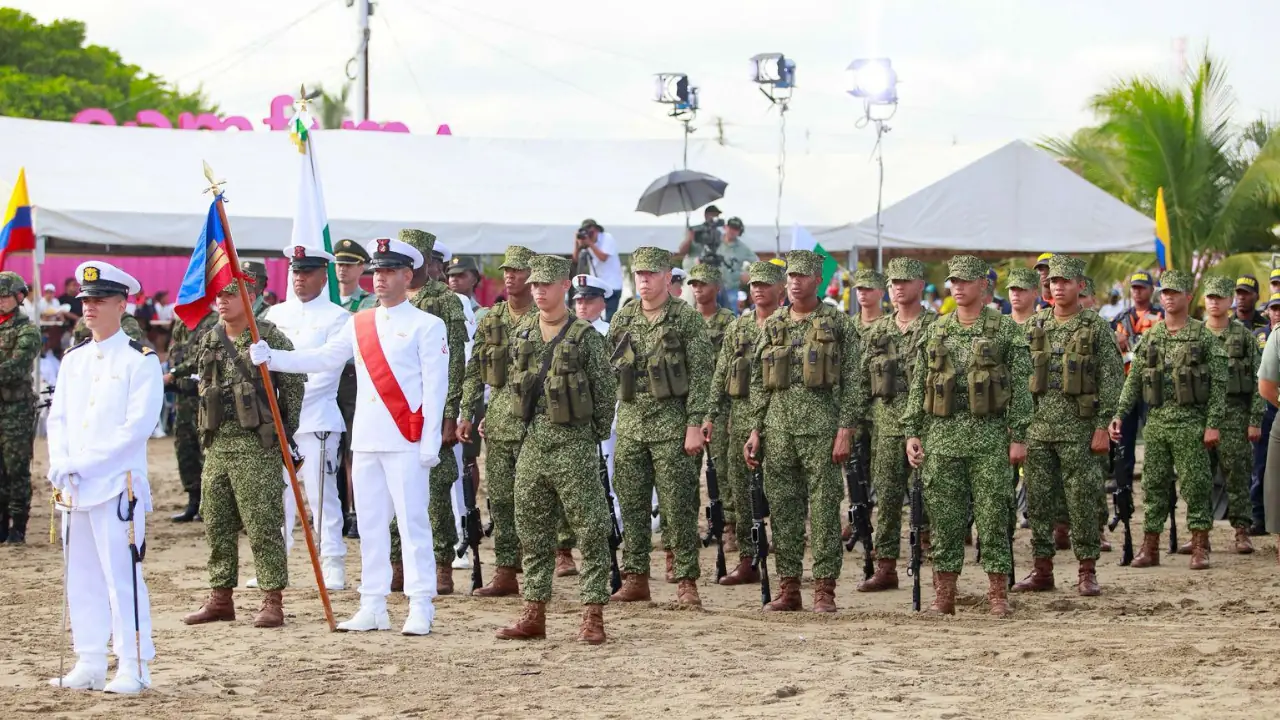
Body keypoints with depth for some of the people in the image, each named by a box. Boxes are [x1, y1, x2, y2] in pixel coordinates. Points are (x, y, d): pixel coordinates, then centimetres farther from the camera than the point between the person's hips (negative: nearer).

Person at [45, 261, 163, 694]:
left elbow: (138, 425, -13)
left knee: (123, 576, -8)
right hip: (74, 489, 7)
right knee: (81, 579, 9)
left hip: (119, 485, -7)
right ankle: (90, 665, 16)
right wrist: (60, 464, -6)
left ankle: (134, 669, -5)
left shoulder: (141, 360, -5)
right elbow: (58, 418, 12)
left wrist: (86, 463, -16)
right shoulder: (73, 360, 16)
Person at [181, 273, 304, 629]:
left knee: (262, 524, -6)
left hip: (257, 443, -7)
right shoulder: (209, 341, 12)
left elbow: (294, 385, -3)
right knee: (217, 524, 10)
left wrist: (287, 431, -3)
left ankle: (273, 600, -2)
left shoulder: (270, 337, -6)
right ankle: (220, 598, 18)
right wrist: (206, 432, 15)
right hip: (217, 443, 7)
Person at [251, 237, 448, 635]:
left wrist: (431, 442, -12)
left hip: (406, 441, -6)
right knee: (370, 525, 9)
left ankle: (421, 609, -3)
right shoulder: (359, 323, 13)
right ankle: (372, 608, 14)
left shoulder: (426, 325, -3)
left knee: (412, 522, -6)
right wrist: (271, 357, 0)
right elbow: (323, 358, 11)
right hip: (366, 439, 6)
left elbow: (435, 387, -7)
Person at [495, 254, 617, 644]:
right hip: (533, 443, 6)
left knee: (590, 530, -4)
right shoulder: (522, 334, 10)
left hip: (574, 442, -6)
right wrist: (526, 424, 13)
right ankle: (534, 614, 14)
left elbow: (606, 391, -3)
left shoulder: (585, 336, -6)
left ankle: (593, 615, -2)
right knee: (532, 531, 8)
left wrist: (595, 436, -2)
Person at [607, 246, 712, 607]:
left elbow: (701, 374, -8)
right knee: (631, 506, 6)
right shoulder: (622, 319, 9)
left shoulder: (687, 318, -4)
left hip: (672, 423, -5)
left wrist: (695, 424, -14)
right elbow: (605, 371, 14)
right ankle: (635, 580, 13)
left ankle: (687, 581, 2)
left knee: (678, 506, -3)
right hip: (630, 424, 5)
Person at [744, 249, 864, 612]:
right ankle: (788, 588, 11)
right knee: (783, 510, 5)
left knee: (824, 510, -3)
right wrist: (755, 431, 8)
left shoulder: (838, 323, 0)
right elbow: (759, 383, 15)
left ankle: (824, 590, -1)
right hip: (778, 428, 5)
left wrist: (846, 431, -11)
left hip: (822, 427, -4)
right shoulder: (772, 326, 13)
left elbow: (852, 381, -4)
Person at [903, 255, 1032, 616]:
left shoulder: (1006, 330, 0)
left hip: (989, 436, -3)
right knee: (943, 518, 4)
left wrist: (1018, 437, -9)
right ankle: (943, 596, 10)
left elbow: (1020, 386, -3)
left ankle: (998, 595, 3)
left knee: (993, 517, -2)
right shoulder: (935, 332, 11)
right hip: (943, 436, 4)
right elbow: (918, 387, 13)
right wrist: (911, 432, 4)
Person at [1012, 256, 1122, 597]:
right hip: (1038, 428, 4)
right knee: (1039, 501, 6)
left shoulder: (1097, 327, -3)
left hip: (1079, 429, -4)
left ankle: (1087, 571, 6)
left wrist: (1103, 427, -12)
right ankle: (1042, 569, 13)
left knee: (1082, 501, -1)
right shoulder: (1034, 326, 10)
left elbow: (1111, 380, -6)